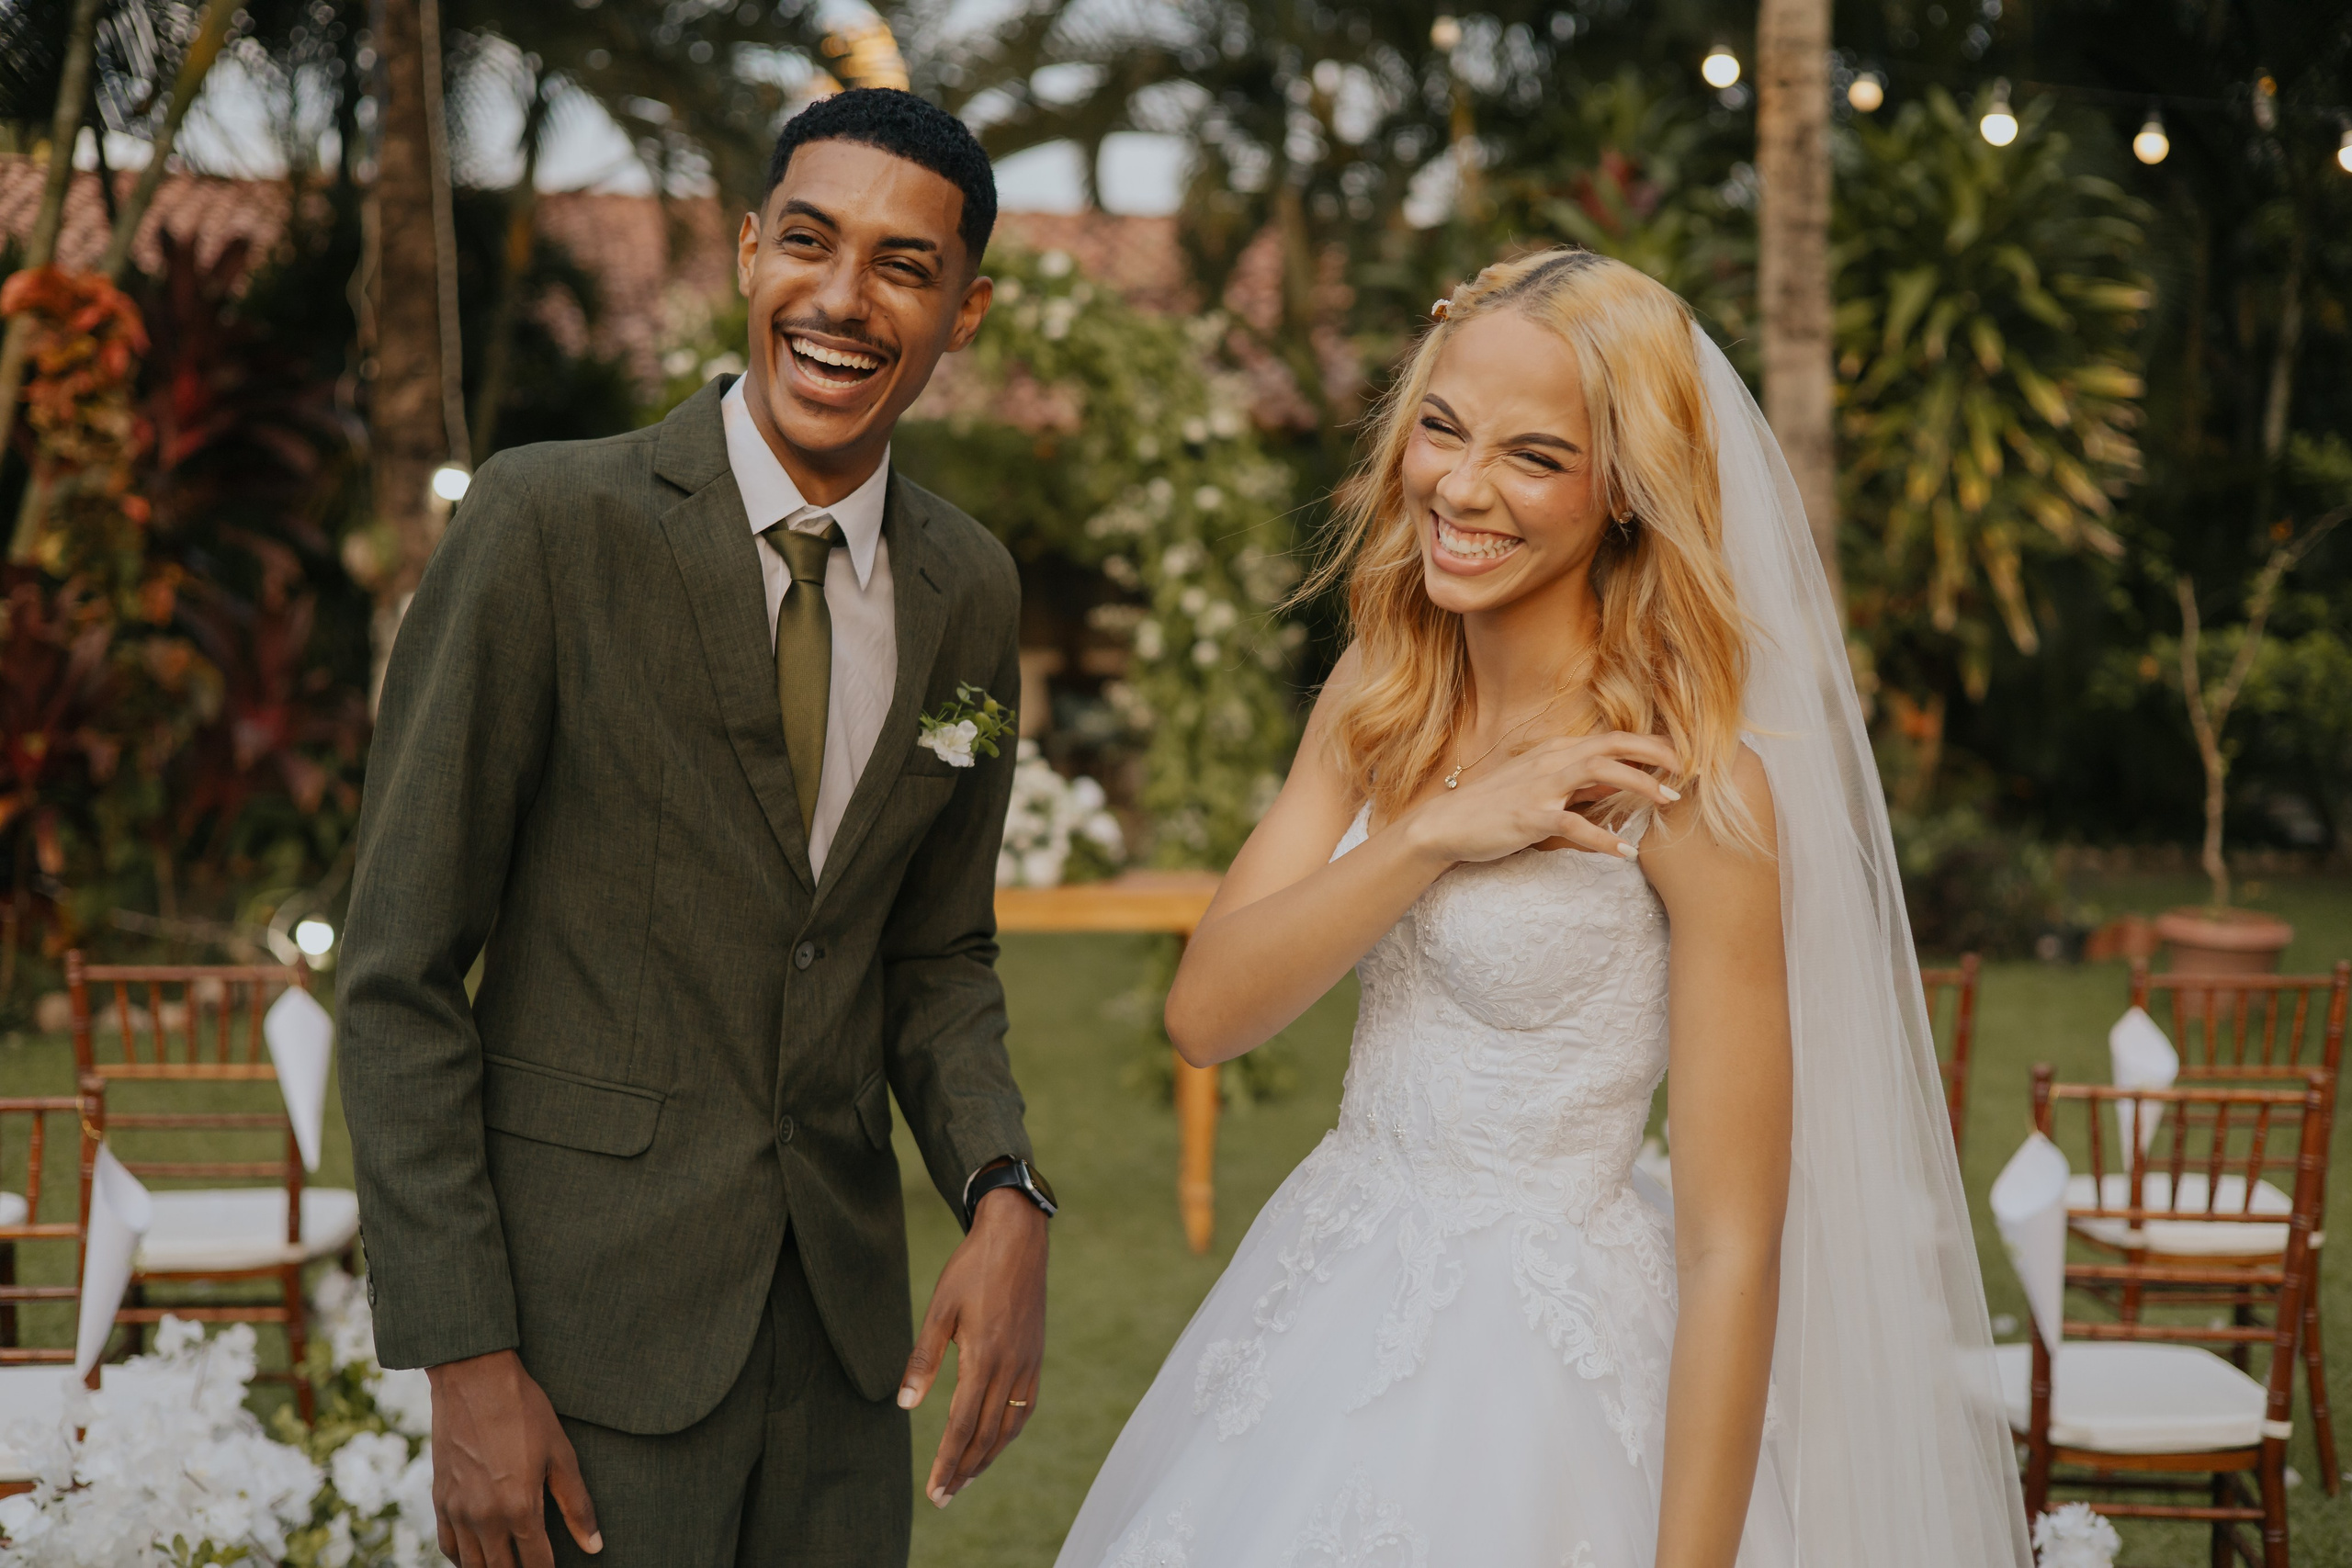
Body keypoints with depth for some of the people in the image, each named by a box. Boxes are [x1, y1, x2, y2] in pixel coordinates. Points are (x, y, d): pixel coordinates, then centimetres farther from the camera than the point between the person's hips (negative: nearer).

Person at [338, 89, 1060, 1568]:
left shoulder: (971, 587, 3)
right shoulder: (548, 521, -13)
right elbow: (398, 974, -11)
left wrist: (1006, 1196, -5)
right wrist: (466, 1362, -13)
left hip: (844, 1323, 5)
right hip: (593, 1310, -4)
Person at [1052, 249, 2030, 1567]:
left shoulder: (1683, 779, -18)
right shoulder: (1376, 706, 1)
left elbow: (1733, 1244, -19)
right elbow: (1206, 1011, -8)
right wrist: (1435, 834, -20)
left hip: (1549, 1364, -6)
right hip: (1329, 1305, 6)